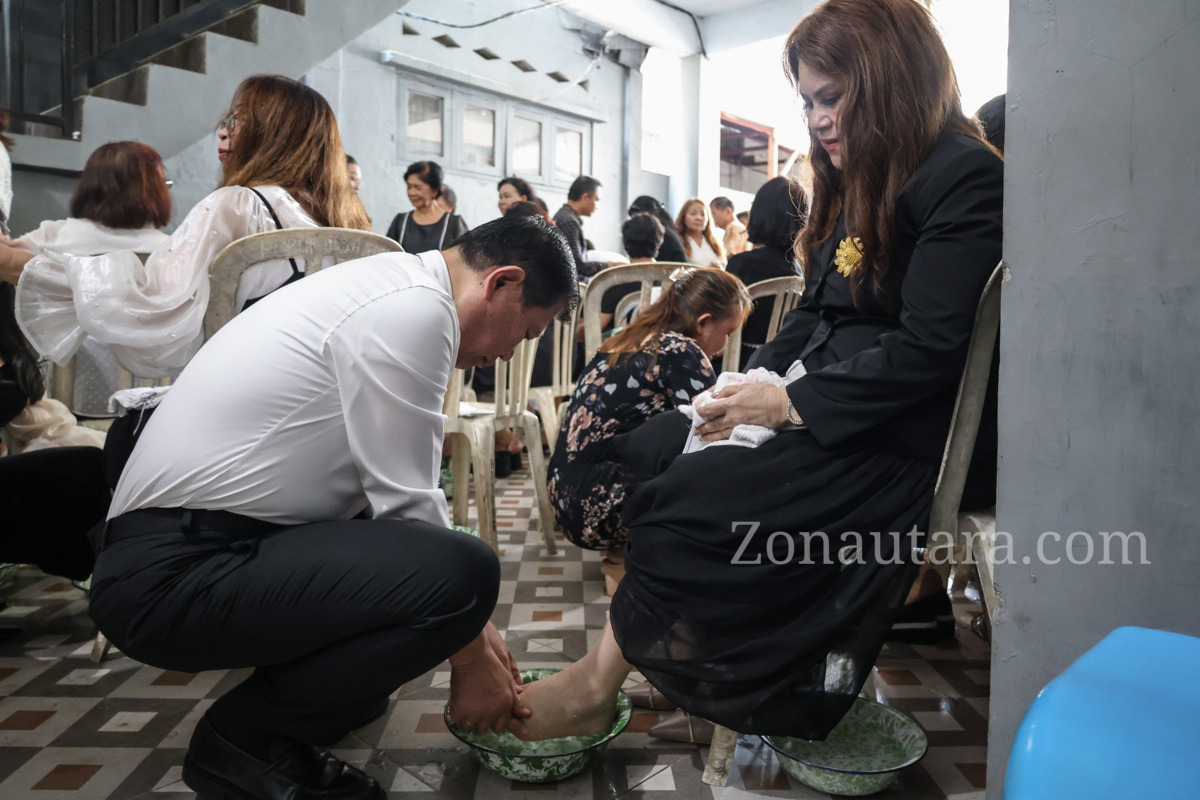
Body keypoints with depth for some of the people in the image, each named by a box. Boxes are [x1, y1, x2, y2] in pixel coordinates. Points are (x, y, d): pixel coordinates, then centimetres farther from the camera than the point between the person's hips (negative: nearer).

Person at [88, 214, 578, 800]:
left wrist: (473, 627, 15)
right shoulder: (414, 309, -17)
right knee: (460, 571, -24)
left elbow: (398, 490, 16)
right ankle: (243, 735, -4)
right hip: (171, 576, -10)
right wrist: (470, 657, -3)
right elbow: (407, 504, -16)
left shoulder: (391, 286, 13)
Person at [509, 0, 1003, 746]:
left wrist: (793, 404, -18)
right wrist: (755, 380, 2)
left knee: (686, 496, -26)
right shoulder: (863, 181, 20)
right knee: (639, 451, -7)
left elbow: (929, 347, -19)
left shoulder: (966, 179, -9)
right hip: (813, 404, 9)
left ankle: (595, 685, -9)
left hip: (889, 441, -9)